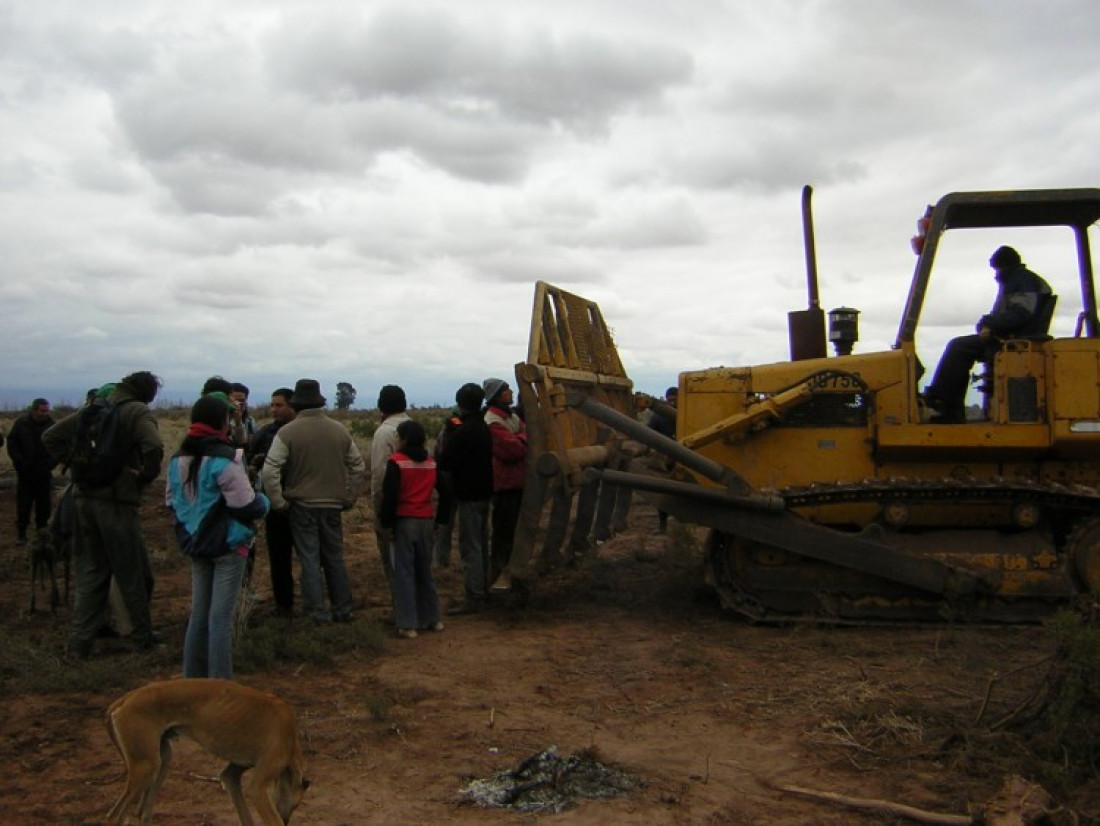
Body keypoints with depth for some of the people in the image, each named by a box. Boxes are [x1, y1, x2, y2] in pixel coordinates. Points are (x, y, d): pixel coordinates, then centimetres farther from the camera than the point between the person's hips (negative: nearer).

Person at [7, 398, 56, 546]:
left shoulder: (51, 425, -4)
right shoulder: (21, 423, -3)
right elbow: (12, 445, 2)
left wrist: (50, 464, -13)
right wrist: (20, 462, -10)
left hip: (44, 473, 1)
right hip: (25, 473, 0)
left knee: (44, 504, 7)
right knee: (23, 505, 2)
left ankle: (42, 530, 20)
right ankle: (21, 533, 10)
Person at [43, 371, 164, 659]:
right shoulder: (138, 412, -10)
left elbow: (51, 436, 12)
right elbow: (154, 448, -27)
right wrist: (145, 478, -10)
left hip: (84, 498, 6)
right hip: (118, 501, -6)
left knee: (90, 572, 15)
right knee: (133, 575, 7)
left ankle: (79, 642, 15)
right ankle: (142, 638, 18)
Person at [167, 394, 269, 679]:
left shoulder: (179, 459, 4)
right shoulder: (225, 459, -19)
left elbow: (171, 500, 11)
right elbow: (246, 505, -20)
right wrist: (263, 502, 0)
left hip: (195, 544, 7)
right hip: (227, 544, -7)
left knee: (199, 613, 17)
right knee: (221, 617, -2)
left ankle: (194, 678, 25)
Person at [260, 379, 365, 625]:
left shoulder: (287, 432, -9)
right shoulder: (340, 430, 4)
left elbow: (269, 471, -15)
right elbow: (358, 466, 9)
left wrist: (279, 502, -6)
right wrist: (349, 498, 14)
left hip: (302, 505, -3)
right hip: (333, 505, 3)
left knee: (310, 561, 4)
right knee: (335, 558, 14)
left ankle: (318, 613, 7)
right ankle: (342, 610, 21)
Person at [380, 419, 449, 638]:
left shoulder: (396, 461, -9)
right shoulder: (432, 463, 8)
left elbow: (390, 495, -15)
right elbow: (445, 493, 10)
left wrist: (387, 523, -7)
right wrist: (440, 519, 16)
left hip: (404, 521, -5)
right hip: (425, 522, 5)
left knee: (404, 571, 0)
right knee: (424, 570, 16)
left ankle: (407, 624, 0)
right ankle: (431, 618, 22)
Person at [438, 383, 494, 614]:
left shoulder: (462, 432, -20)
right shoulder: (484, 429, 9)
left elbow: (444, 462, -19)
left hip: (468, 495, -9)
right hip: (484, 492, 9)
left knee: (470, 548, -6)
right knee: (481, 545, 18)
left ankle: (472, 599, -4)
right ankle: (481, 590, 30)